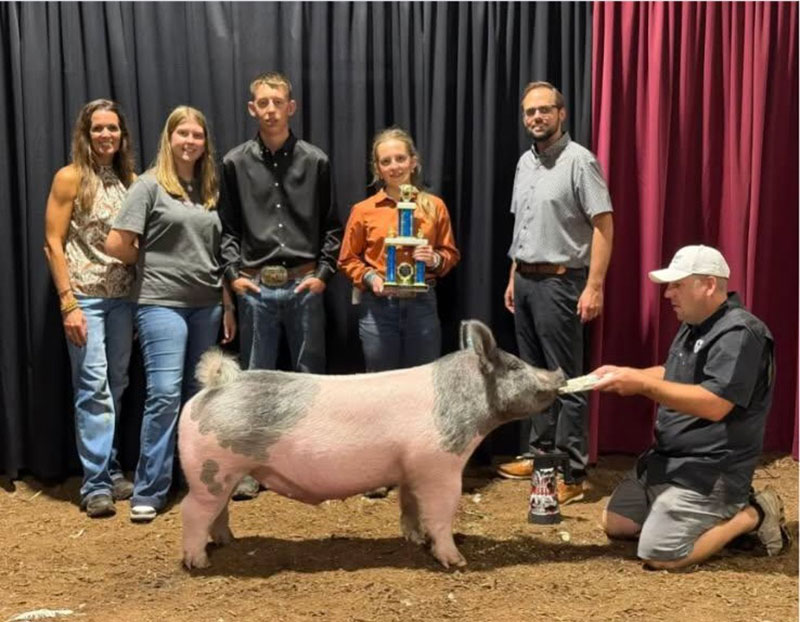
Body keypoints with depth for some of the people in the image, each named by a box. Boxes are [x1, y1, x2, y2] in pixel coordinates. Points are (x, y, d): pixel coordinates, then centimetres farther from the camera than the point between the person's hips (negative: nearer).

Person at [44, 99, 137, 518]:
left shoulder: (130, 180, 9)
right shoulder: (70, 178, -4)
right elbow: (53, 243, -8)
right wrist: (68, 303, -14)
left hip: (123, 296, 5)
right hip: (85, 296, -5)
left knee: (115, 387, 10)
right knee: (93, 387, -5)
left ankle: (109, 473, 22)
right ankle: (96, 484, 1)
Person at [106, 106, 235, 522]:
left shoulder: (209, 190, 11)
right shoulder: (150, 185, -5)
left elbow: (217, 254, 13)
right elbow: (117, 245, -9)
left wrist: (228, 304, 10)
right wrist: (156, 263, 4)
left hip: (206, 304, 6)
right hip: (162, 303, -5)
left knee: (199, 395, 10)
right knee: (165, 394, -10)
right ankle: (148, 492, -3)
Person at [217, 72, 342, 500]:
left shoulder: (314, 161, 2)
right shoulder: (235, 163, 3)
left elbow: (331, 225, 5)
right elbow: (227, 227, 6)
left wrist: (323, 273, -4)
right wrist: (233, 274, -3)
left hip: (304, 285, 0)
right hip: (256, 286, 0)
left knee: (311, 375, 8)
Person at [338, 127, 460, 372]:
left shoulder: (434, 206, 4)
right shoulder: (363, 210, 1)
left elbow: (451, 253, 11)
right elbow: (348, 260, 7)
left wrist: (436, 260, -10)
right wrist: (369, 277, -11)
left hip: (422, 305, 1)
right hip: (378, 307, 0)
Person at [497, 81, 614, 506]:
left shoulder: (579, 161, -11)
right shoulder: (525, 163, 13)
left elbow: (604, 225, -15)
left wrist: (594, 286, -21)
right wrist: (514, 278, 16)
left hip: (559, 281, -8)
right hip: (525, 280, 8)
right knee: (535, 374, 14)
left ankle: (572, 474, 0)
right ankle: (538, 454, 25)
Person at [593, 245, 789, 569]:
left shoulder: (739, 333, -21)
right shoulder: (694, 325, 11)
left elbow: (714, 405, -30)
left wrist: (643, 384, -29)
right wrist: (623, 373, 5)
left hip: (710, 468, -10)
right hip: (667, 457, 10)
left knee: (658, 554, -18)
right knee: (616, 524, 12)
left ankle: (751, 514, 0)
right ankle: (721, 512, 15)